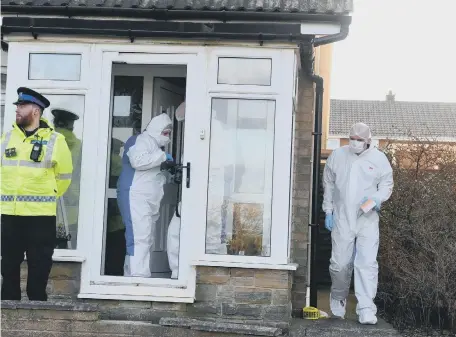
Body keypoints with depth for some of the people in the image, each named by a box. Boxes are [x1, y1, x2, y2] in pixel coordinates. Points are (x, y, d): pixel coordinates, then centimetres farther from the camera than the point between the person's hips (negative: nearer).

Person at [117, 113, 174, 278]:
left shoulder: (154, 145, 26)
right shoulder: (140, 140, -4)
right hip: (135, 197, -10)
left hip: (149, 200, 10)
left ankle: (131, 276, 12)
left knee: (146, 239, 8)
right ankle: (138, 276, -21)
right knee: (139, 237, -17)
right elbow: (138, 161, -23)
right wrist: (162, 156, -14)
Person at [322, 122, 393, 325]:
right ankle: (338, 298, 31)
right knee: (340, 263, 5)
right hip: (342, 219, 1)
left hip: (368, 220, -1)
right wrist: (328, 211, 8)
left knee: (367, 263, -9)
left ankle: (366, 309, -6)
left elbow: (387, 184, 8)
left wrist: (378, 198, -13)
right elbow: (329, 185, 11)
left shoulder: (379, 159, 0)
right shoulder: (337, 156, 4)